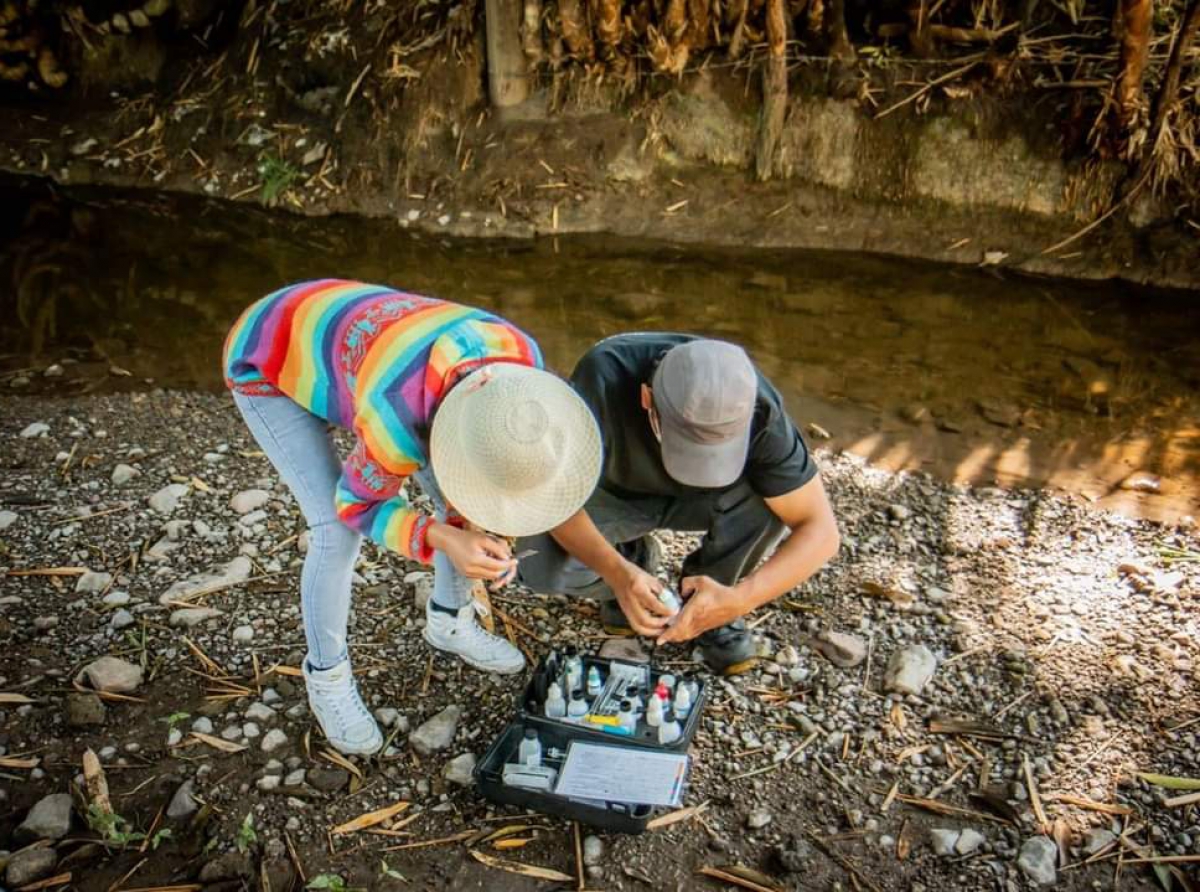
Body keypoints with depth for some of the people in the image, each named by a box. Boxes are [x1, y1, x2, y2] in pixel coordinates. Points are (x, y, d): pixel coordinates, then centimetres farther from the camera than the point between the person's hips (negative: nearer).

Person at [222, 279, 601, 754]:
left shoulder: (520, 360, -26)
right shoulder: (397, 412, -44)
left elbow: (461, 460, -7)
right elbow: (357, 504, -23)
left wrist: (473, 525, -23)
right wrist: (445, 539, -38)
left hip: (350, 340, 6)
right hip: (269, 363, -5)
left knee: (453, 496, -1)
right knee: (337, 530, -16)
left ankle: (449, 620, 24)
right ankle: (326, 675, 8)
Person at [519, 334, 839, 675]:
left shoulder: (760, 411, -32)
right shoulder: (606, 376, -37)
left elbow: (820, 531, -27)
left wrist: (738, 599, -42)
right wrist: (615, 570, -46)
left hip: (694, 500, 1)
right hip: (613, 492, 0)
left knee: (770, 498, -31)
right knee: (544, 567, -28)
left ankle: (708, 604, -3)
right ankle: (633, 558, 5)